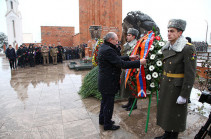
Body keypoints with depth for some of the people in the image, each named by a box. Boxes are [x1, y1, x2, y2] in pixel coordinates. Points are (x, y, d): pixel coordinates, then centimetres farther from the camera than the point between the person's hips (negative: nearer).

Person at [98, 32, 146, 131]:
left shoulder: (104, 47, 9)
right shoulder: (108, 50, -24)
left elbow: (117, 58, 14)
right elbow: (121, 64, -27)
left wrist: (129, 57, 7)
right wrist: (139, 62, -22)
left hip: (105, 81, 11)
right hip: (108, 83, -10)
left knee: (105, 101, 23)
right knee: (109, 103, 6)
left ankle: (102, 119, 40)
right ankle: (107, 124, 24)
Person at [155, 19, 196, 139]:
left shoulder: (188, 49, -16)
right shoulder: (167, 48, 6)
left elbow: (190, 74, -18)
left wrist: (184, 95, -18)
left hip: (177, 88, -7)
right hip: (165, 86, 8)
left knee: (176, 114, 9)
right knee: (165, 111, 19)